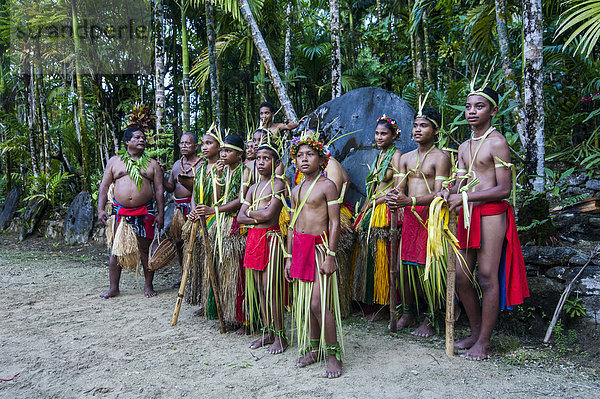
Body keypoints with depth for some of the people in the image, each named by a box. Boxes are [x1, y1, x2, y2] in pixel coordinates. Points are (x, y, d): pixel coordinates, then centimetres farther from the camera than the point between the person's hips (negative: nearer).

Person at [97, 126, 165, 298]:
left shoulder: (152, 164, 10)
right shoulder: (114, 161, 11)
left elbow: (159, 190, 7)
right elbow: (104, 186, 9)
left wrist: (161, 213, -1)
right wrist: (100, 209, -1)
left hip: (145, 212, -1)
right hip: (120, 211, 1)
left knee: (145, 249, 2)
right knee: (116, 250, 3)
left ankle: (148, 285, 14)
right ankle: (113, 288, 13)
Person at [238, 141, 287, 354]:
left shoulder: (278, 184, -7)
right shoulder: (253, 188, 15)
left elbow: (269, 214, -19)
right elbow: (240, 218, 8)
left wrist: (251, 211, -1)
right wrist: (259, 216, -10)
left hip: (271, 238, -7)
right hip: (253, 237, 7)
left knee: (271, 288, -4)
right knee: (259, 288, 12)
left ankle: (279, 336, 9)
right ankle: (267, 332, 24)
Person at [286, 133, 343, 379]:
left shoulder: (327, 185, -5)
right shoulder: (296, 190, 15)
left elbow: (334, 223, -9)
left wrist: (330, 255, -15)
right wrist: (289, 256, 14)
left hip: (320, 246, -7)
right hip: (299, 248, 7)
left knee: (318, 302, -10)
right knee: (304, 302, 11)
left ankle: (333, 354, 3)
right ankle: (313, 348, 25)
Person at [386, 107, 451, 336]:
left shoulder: (440, 158, -4)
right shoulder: (406, 158, 16)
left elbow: (438, 194, -14)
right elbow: (399, 189, 9)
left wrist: (410, 201, -29)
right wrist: (394, 199, -16)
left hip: (429, 215, -5)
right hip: (408, 215, 6)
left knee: (426, 268, -6)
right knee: (403, 265, 5)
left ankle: (430, 320, 9)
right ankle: (407, 313, 21)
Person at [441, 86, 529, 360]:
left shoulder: (497, 143, -6)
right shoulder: (464, 148, 17)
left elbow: (504, 189, -12)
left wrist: (465, 197, -15)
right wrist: (448, 193, -6)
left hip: (491, 214, -7)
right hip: (467, 216, 8)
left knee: (487, 277, -2)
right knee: (461, 276, 8)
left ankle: (484, 342, 10)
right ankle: (475, 332, 25)